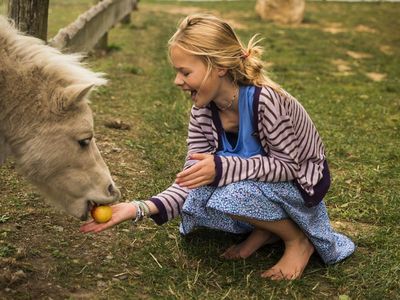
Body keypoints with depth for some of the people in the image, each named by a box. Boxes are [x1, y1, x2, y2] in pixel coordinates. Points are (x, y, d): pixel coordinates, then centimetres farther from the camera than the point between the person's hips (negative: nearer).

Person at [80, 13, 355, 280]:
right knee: (192, 205, -14)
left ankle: (300, 240, -6)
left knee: (229, 196, -32)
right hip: (258, 179, 7)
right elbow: (192, 179, -14)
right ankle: (265, 229, 7)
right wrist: (141, 209, -29)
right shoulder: (202, 112, -12)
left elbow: (287, 166, -26)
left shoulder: (265, 99, -32)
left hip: (301, 180, -6)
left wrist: (221, 167, -39)